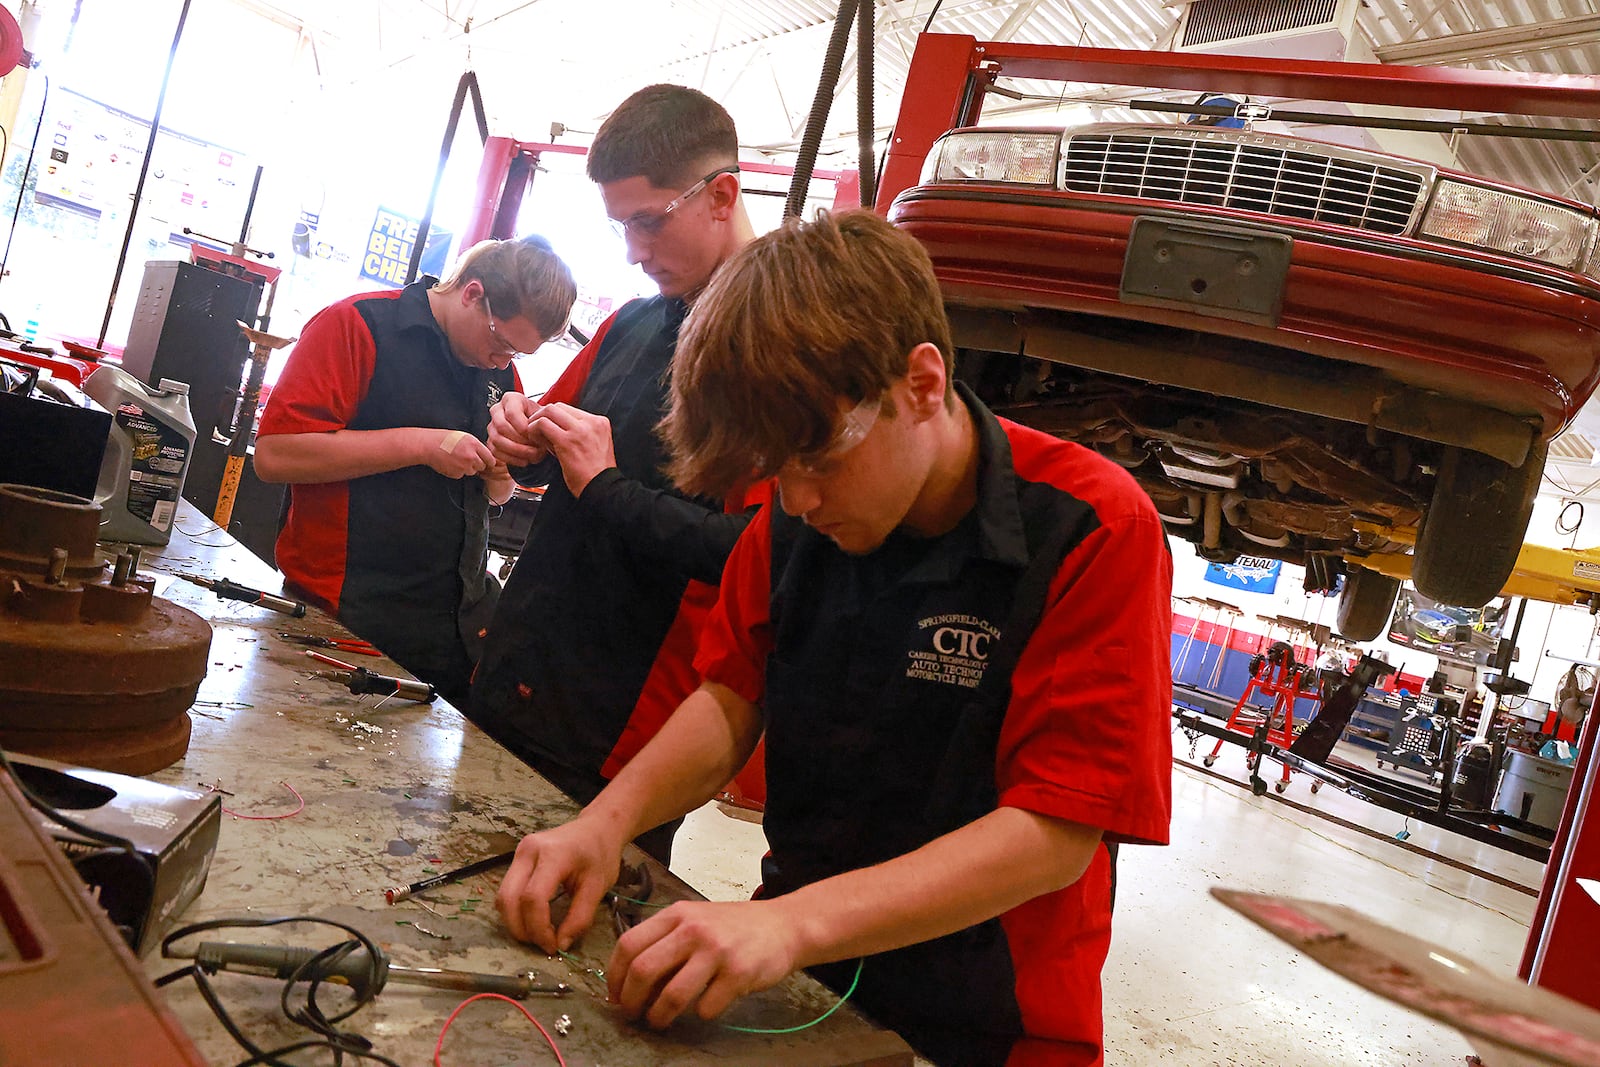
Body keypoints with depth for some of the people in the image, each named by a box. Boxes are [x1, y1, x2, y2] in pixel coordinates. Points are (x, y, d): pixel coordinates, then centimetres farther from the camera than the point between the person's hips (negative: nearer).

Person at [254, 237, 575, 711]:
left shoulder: (500, 368, 12)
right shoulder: (358, 323, -9)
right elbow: (273, 454, -19)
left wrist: (499, 473, -1)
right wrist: (421, 445, -19)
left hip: (458, 616, 6)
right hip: (347, 614, -6)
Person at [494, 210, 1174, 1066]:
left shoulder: (1094, 534, -21)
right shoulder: (797, 514, -5)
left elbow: (1055, 835, -23)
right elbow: (733, 695, 1)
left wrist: (795, 921, -32)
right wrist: (611, 818, -16)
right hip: (795, 970, 4)